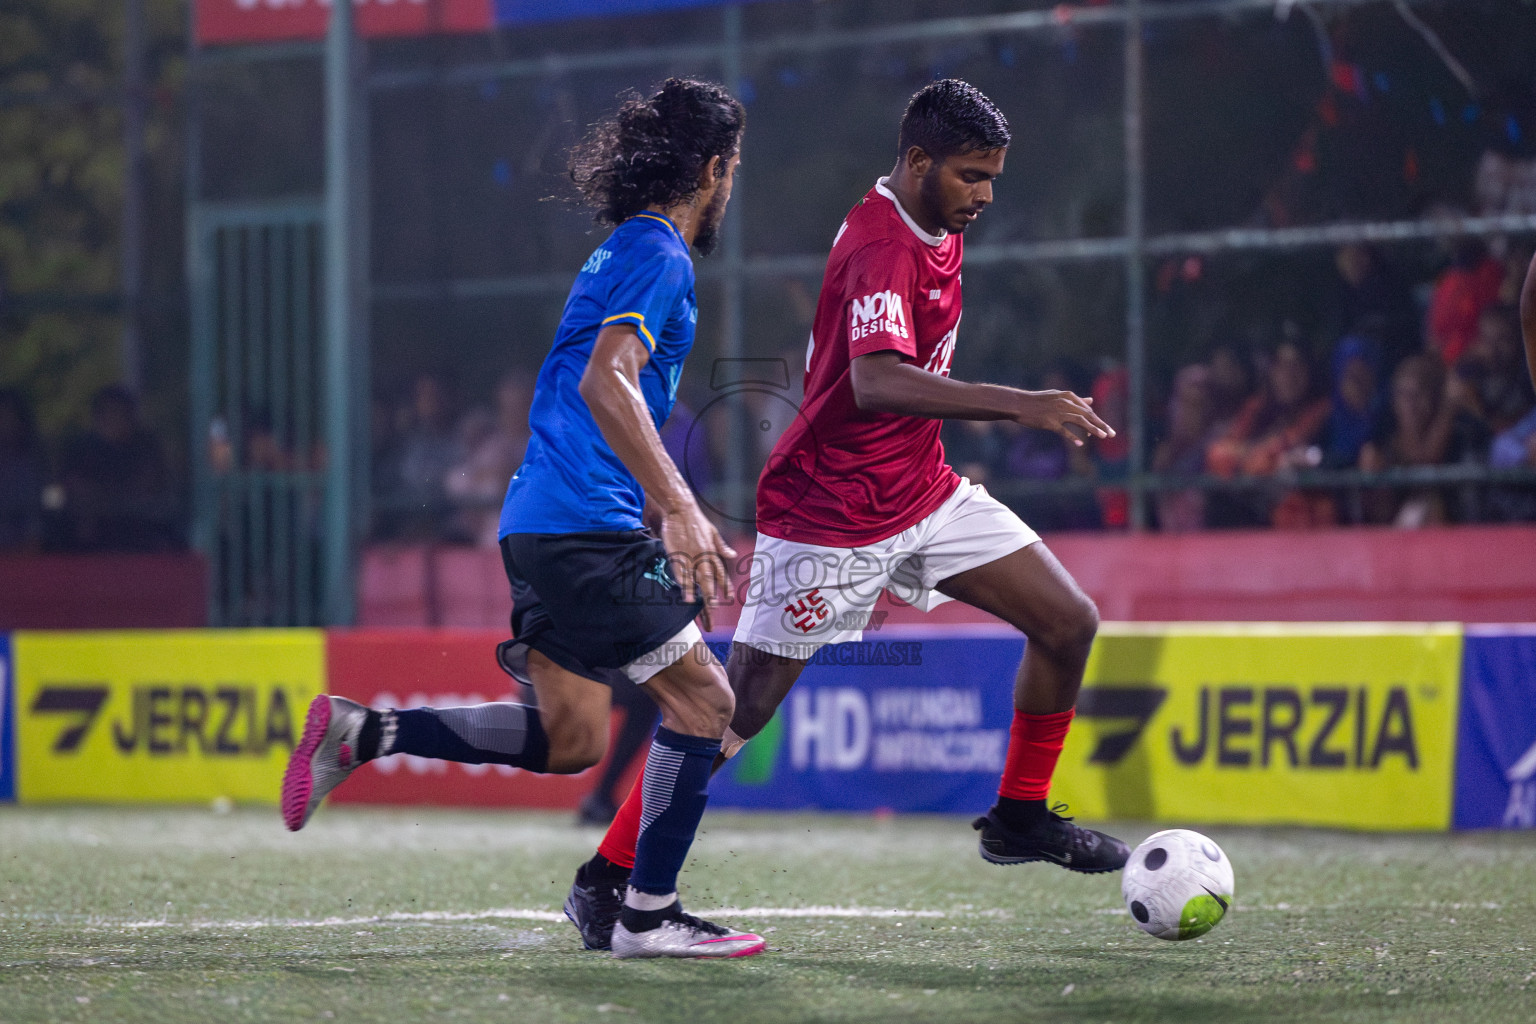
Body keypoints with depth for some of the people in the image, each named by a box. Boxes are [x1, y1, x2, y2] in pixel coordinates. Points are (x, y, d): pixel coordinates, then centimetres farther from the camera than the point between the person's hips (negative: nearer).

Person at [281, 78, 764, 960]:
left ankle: (359, 733, 10)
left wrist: (679, 522, 30)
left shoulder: (625, 255, 22)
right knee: (703, 700, -6)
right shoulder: (657, 256, -10)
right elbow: (606, 384, -23)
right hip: (585, 529, -10)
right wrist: (681, 509, -26)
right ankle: (649, 914, -5)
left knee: (571, 742, 11)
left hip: (542, 523, 10)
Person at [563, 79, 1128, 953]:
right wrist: (1018, 405, -48)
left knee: (1070, 622, 3)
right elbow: (874, 382, -43)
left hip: (923, 488, 9)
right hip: (829, 513, -9)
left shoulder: (938, 228, 5)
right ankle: (606, 879, 6)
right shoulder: (881, 248, -26)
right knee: (738, 710, -6)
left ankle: (1020, 817, 17)